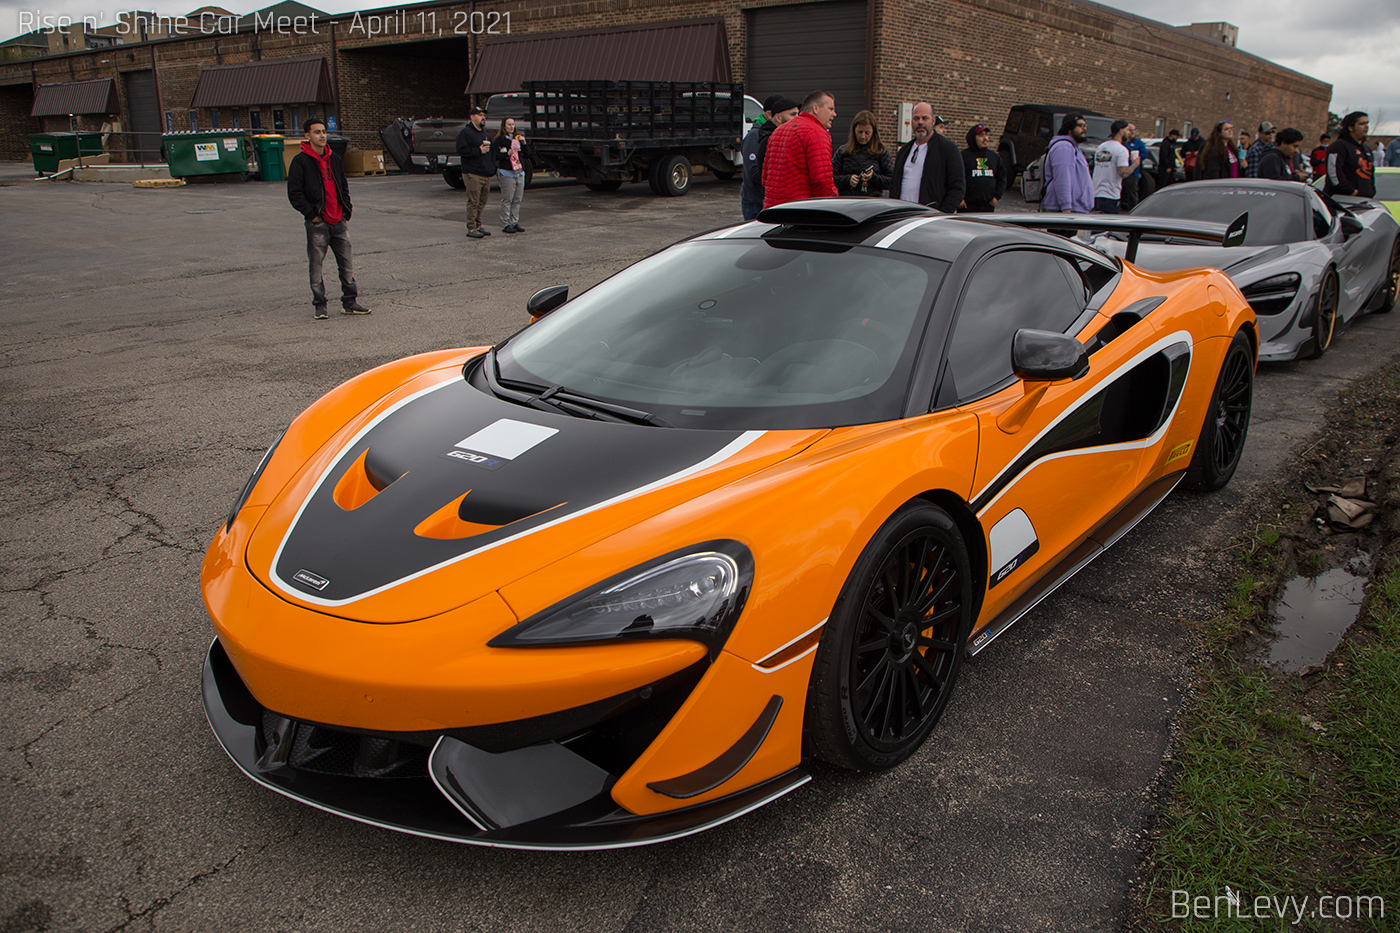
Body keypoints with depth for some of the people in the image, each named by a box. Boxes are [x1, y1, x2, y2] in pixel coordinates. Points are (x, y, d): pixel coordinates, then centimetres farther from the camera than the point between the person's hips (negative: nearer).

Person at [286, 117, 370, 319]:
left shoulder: (334, 158, 13)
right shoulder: (300, 161, -4)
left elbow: (344, 187, 21)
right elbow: (294, 193, -7)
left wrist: (346, 211, 10)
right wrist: (311, 214, -11)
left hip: (339, 221, 5)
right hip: (317, 224, -5)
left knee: (347, 265, 6)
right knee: (315, 266, 2)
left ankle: (349, 302, 15)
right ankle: (319, 305, 11)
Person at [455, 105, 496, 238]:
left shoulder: (486, 134, 22)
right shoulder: (465, 133, -4)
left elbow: (491, 152, 28)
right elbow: (461, 150, -15)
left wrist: (493, 168, 14)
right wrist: (479, 151, -16)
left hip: (486, 175, 8)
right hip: (473, 174, -8)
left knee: (481, 203, 11)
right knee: (473, 202, -9)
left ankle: (478, 226, 20)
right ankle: (471, 228, -5)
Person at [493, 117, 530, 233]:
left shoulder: (518, 138, 18)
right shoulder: (499, 140, 0)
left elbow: (527, 155, 14)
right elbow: (495, 156, -9)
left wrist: (524, 144, -1)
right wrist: (507, 154, -22)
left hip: (520, 172, 6)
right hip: (507, 173, -6)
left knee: (517, 200, 6)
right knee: (507, 200, -8)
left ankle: (515, 223, 13)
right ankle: (505, 225, -5)